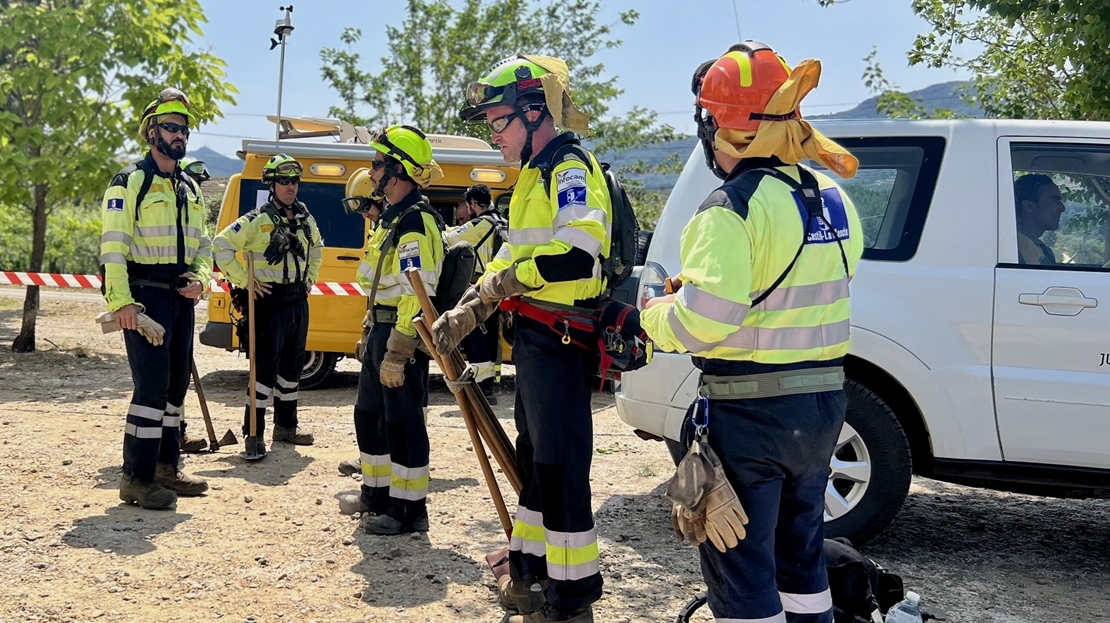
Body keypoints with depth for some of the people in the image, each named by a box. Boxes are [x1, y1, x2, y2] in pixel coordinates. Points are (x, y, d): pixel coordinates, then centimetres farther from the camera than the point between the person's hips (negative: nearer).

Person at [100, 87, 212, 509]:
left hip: (181, 299, 8)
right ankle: (136, 479, -5)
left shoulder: (190, 189, 16)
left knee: (176, 383, 12)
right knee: (152, 384, -12)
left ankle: (165, 468, 23)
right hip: (144, 297, -8)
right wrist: (121, 301, -22)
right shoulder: (130, 182, -6)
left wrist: (200, 279, -1)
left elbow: (202, 245, 20)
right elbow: (113, 246, -13)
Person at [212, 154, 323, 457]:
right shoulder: (258, 220, -12)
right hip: (269, 299, -7)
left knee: (293, 364, 14)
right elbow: (221, 245, -15)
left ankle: (286, 426, 26)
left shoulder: (305, 219, 9)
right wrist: (244, 281, -15)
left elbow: (317, 246, 29)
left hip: (298, 300, 7)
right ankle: (254, 433, -3)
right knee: (266, 365, -9)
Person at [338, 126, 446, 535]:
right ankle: (376, 492, 33)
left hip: (403, 336, -11)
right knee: (369, 414, 19)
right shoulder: (391, 218, 15)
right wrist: (369, 334, 24)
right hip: (381, 332, 11)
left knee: (402, 421, -3)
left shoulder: (415, 223, -19)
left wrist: (396, 355, -26)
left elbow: (417, 296, -25)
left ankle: (410, 508, 7)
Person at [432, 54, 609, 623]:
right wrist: (465, 312, 16)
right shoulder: (537, 174, 18)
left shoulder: (570, 169, -15)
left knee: (560, 467, -5)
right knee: (532, 456, 19)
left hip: (560, 341, -11)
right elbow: (513, 257, 24)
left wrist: (509, 278, -20)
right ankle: (529, 573, 34)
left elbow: (578, 255, -31)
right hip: (534, 336, 11)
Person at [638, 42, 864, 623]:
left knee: (741, 569, 4)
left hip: (748, 413, -8)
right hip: (823, 401, 8)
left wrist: (654, 315, -6)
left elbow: (699, 322, -28)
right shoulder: (832, 199, 6)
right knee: (799, 552, 24)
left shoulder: (732, 208, -20)